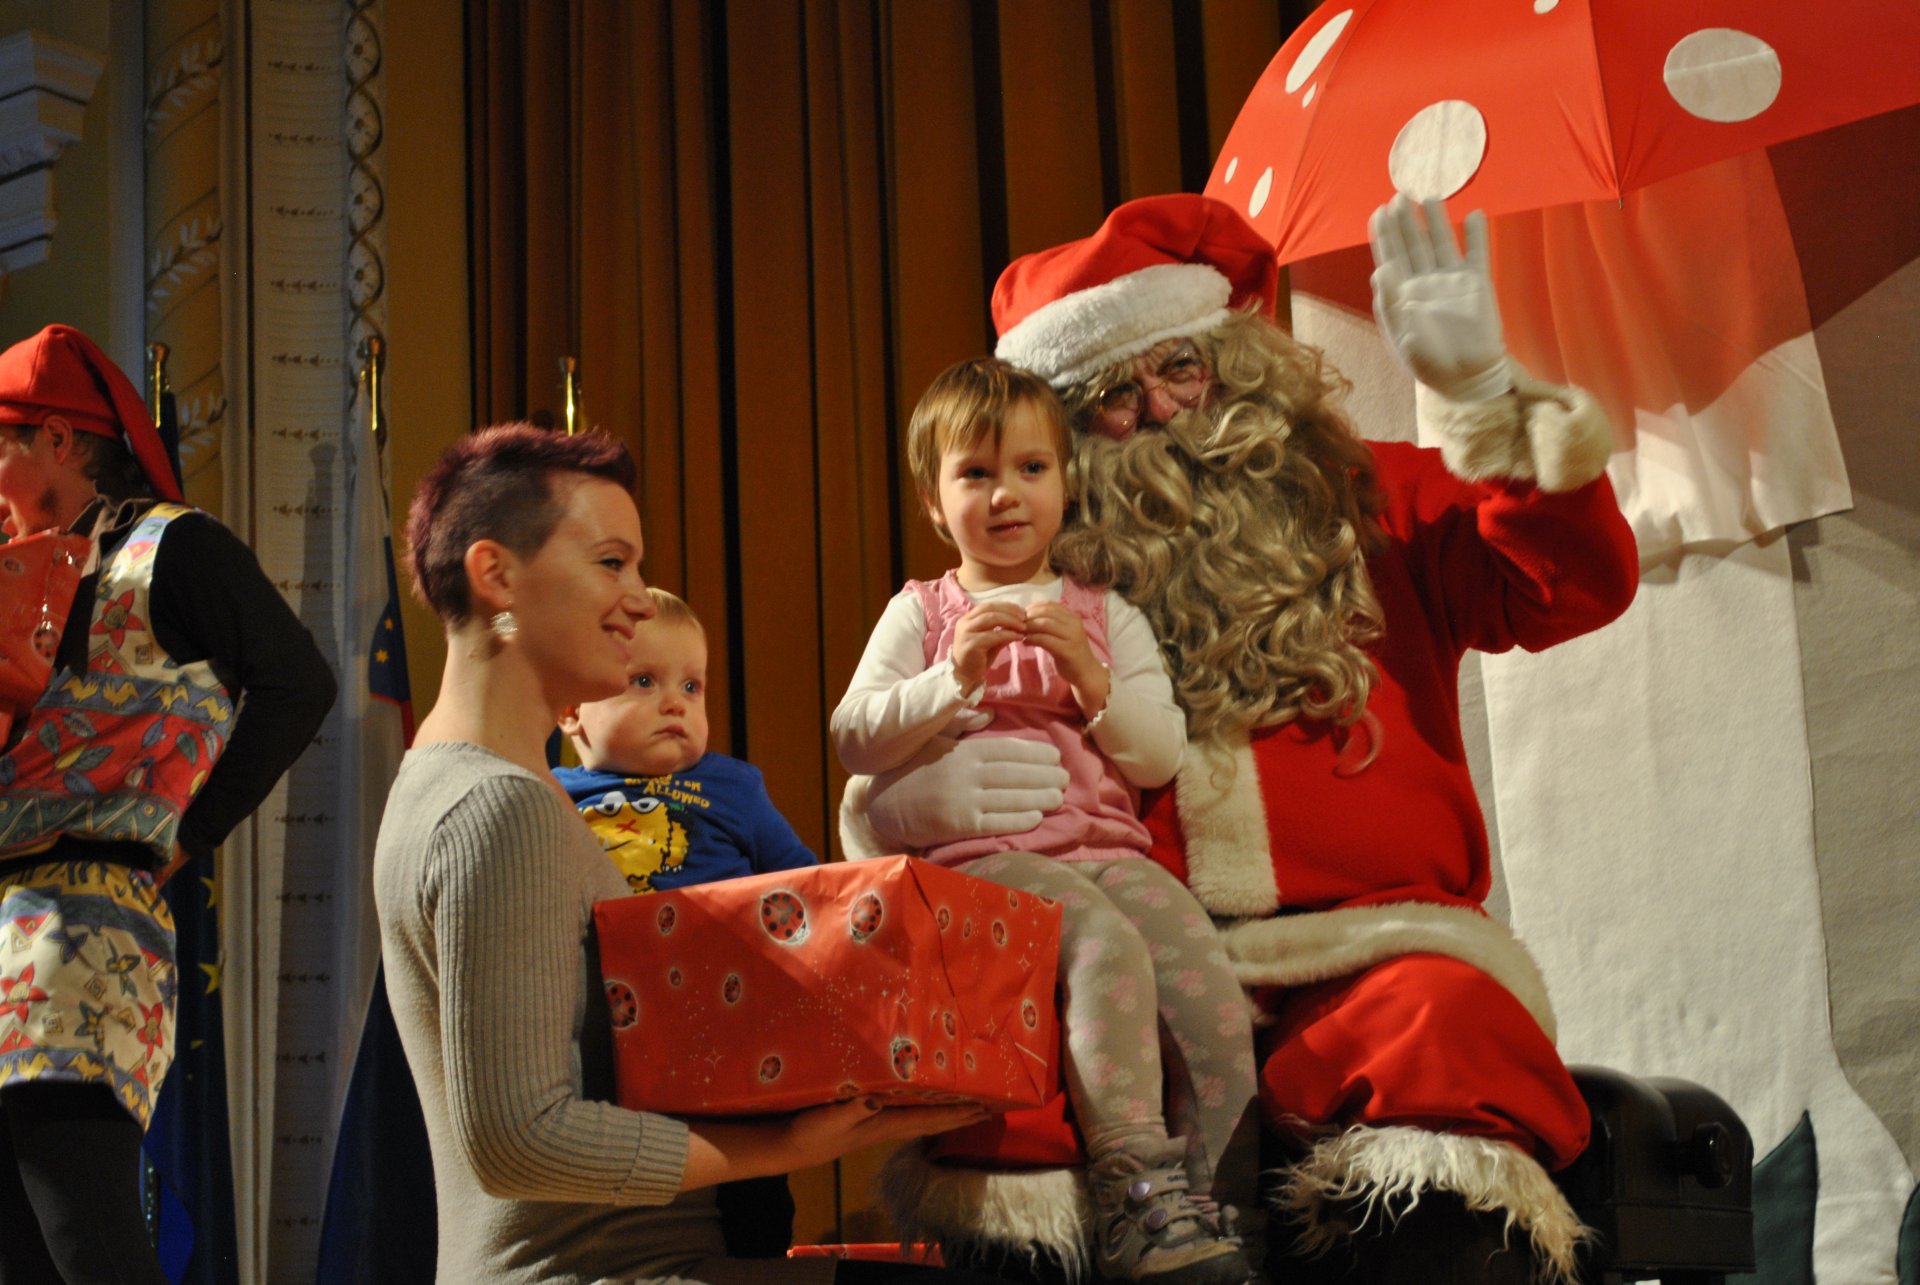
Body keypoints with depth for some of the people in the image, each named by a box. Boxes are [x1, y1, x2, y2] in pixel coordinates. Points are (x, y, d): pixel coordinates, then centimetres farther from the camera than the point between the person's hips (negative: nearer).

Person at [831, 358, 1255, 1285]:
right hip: (980, 854, -3)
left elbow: (1161, 759, 10)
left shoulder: (1108, 616, 20)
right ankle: (1134, 1190, -36)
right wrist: (952, 678, -12)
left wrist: (1091, 677, -6)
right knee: (1106, 945, -34)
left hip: (1108, 849, 3)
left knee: (1212, 991, -23)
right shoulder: (919, 613, 14)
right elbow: (854, 744, 2)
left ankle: (1207, 1200, -13)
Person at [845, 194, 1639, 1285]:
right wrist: (907, 804, -9)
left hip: (1367, 948, 0)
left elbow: (1579, 586, 4)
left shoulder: (1369, 503, 18)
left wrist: (1480, 391, -7)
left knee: (1445, 1026, -35)